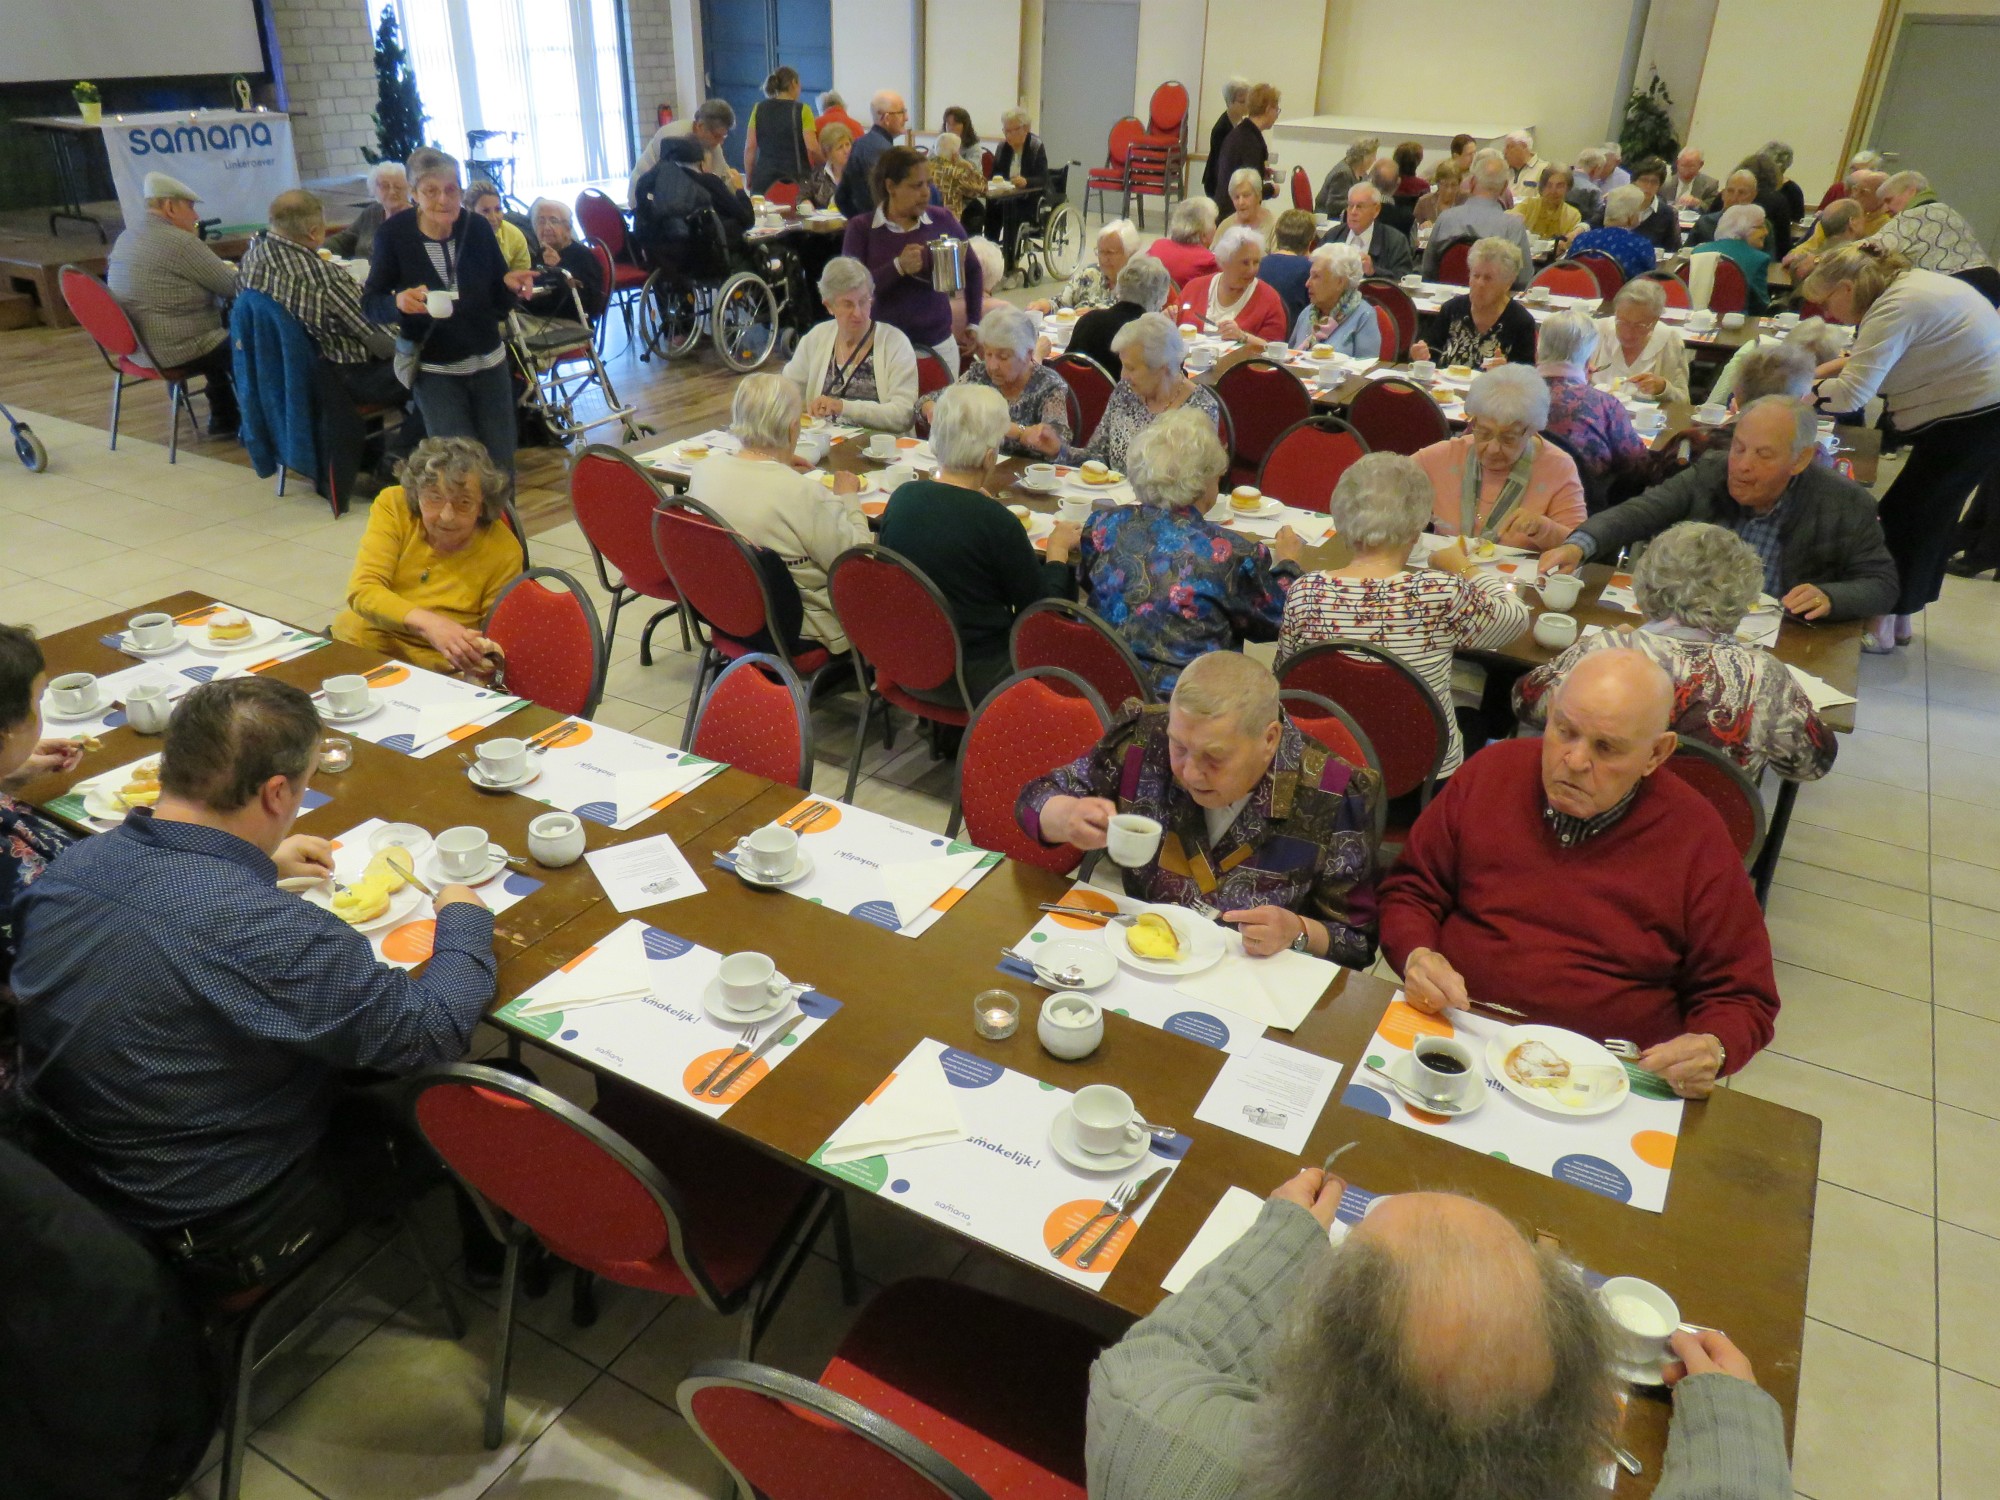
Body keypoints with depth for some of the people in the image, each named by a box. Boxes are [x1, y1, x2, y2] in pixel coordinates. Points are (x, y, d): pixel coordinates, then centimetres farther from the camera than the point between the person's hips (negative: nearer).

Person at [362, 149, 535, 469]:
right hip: (434, 371, -2)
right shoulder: (393, 235, -11)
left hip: (489, 363, 2)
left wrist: (510, 285, -19)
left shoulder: (477, 227, -6)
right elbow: (370, 302, -5)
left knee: (501, 464, 10)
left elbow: (500, 301, 3)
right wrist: (398, 302, -27)